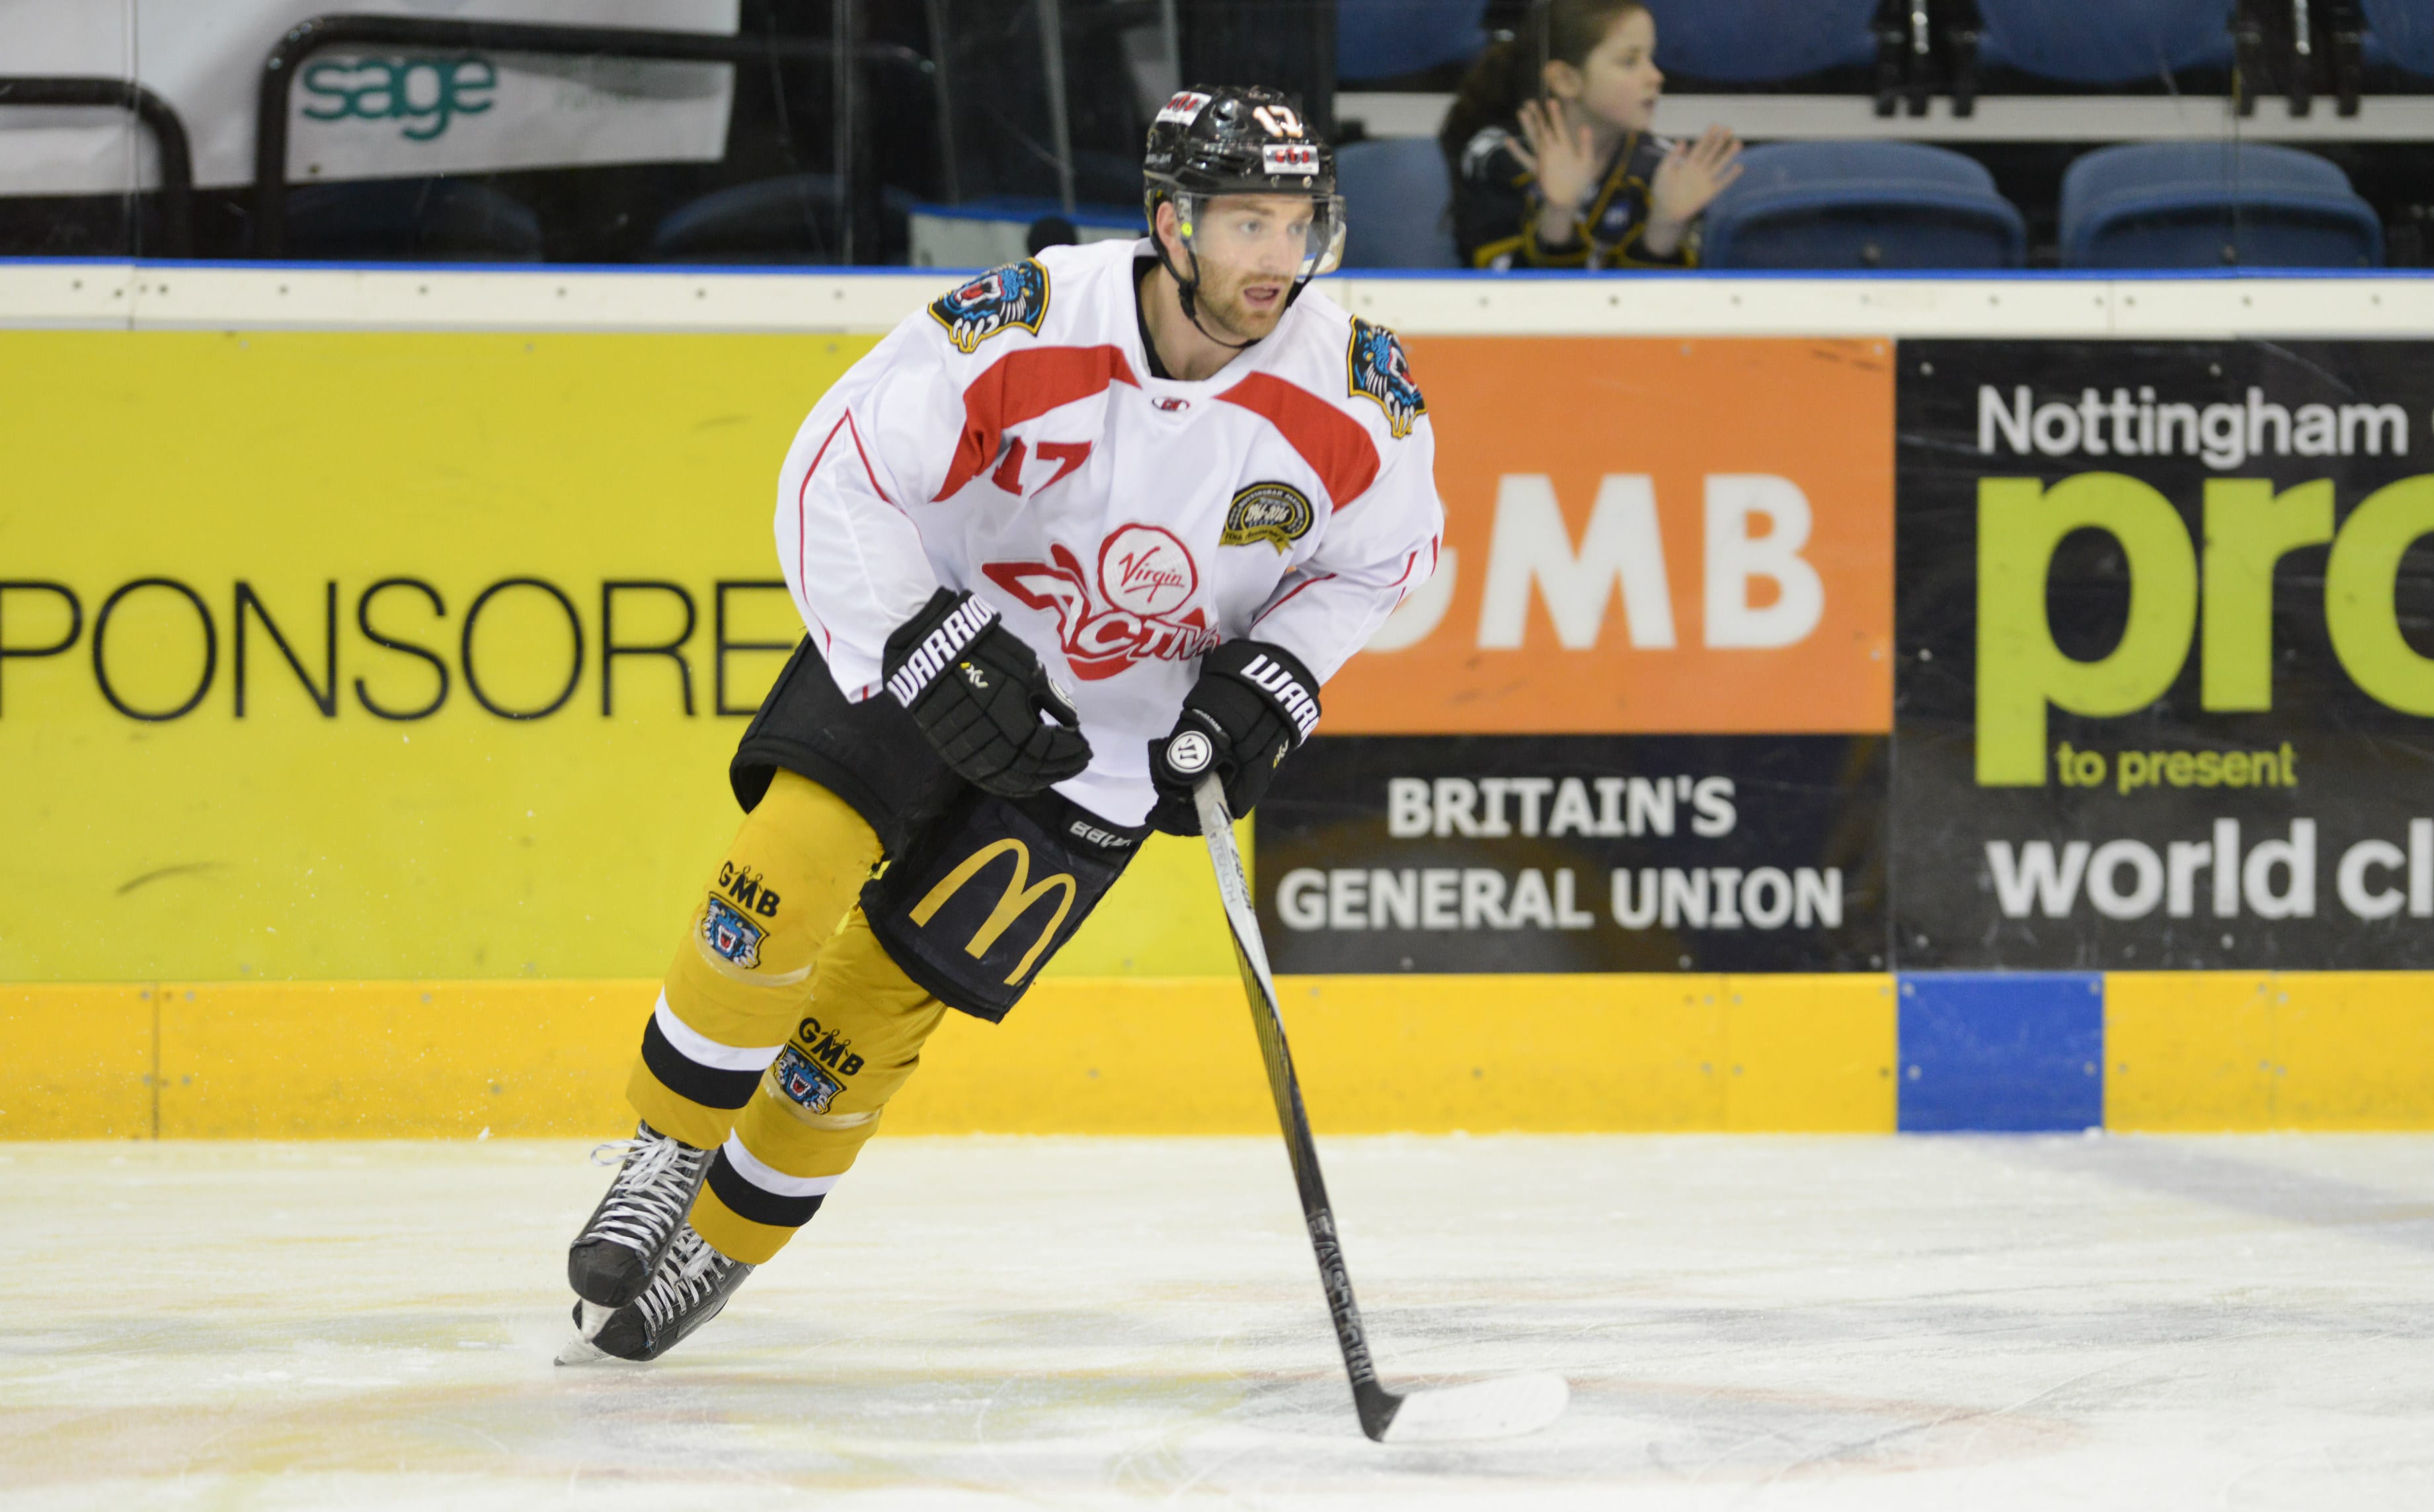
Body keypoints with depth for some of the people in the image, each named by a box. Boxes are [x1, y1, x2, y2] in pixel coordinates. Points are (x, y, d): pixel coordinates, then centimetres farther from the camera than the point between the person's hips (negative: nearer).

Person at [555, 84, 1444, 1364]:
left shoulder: (1358, 395, -19)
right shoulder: (1023, 330, -26)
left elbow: (1381, 553, 1)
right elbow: (834, 481, -19)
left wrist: (1268, 685, -13)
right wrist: (933, 662, -28)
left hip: (1117, 736, 1)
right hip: (925, 636, -1)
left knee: (881, 998, -2)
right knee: (783, 881, -20)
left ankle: (719, 1249, 16)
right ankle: (663, 1163, 2)